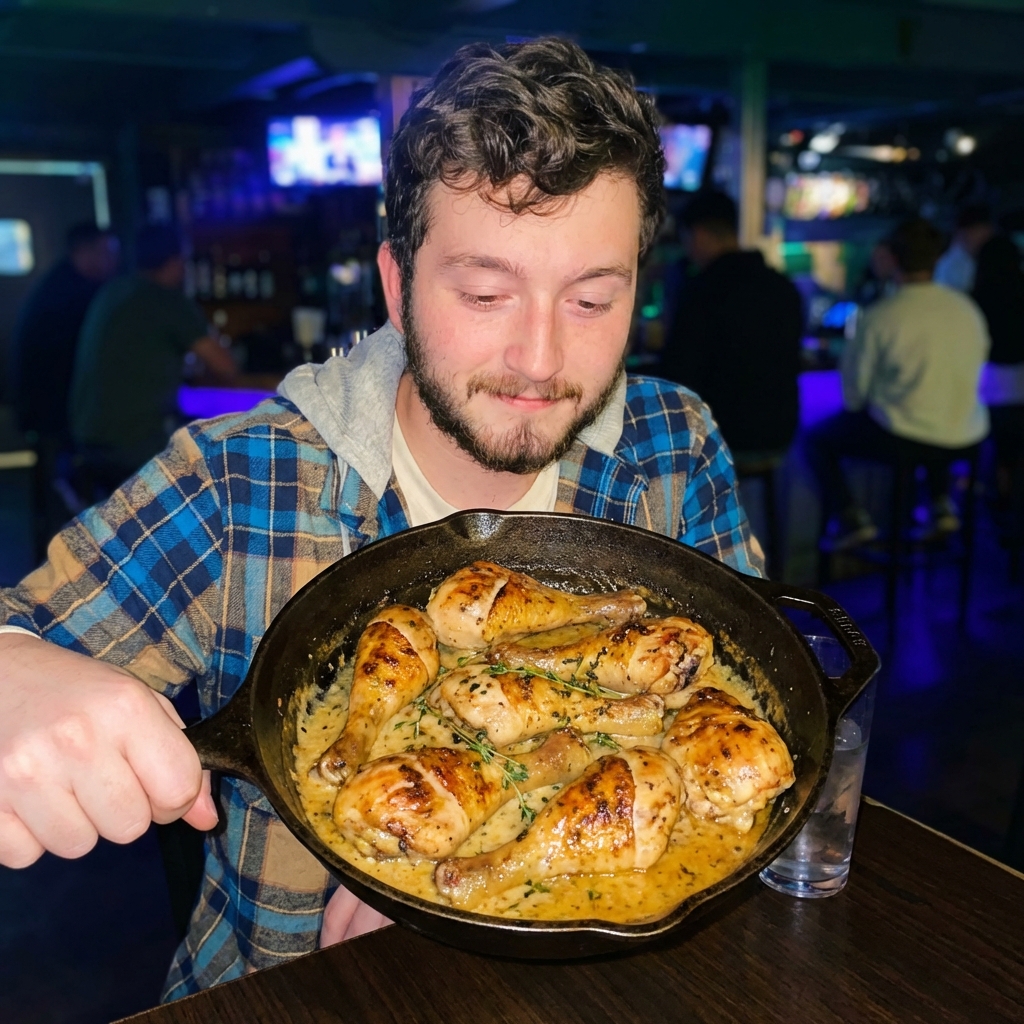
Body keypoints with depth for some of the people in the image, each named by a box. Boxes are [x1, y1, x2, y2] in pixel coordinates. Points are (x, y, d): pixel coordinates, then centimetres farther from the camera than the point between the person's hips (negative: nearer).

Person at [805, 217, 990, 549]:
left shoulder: (878, 317, -15)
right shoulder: (969, 310, 0)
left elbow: (853, 395, -7)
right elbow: (978, 364, 13)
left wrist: (858, 406, 16)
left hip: (902, 438, -6)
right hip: (967, 436, 6)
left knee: (817, 438, 13)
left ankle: (850, 518, 2)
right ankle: (942, 503, 30)